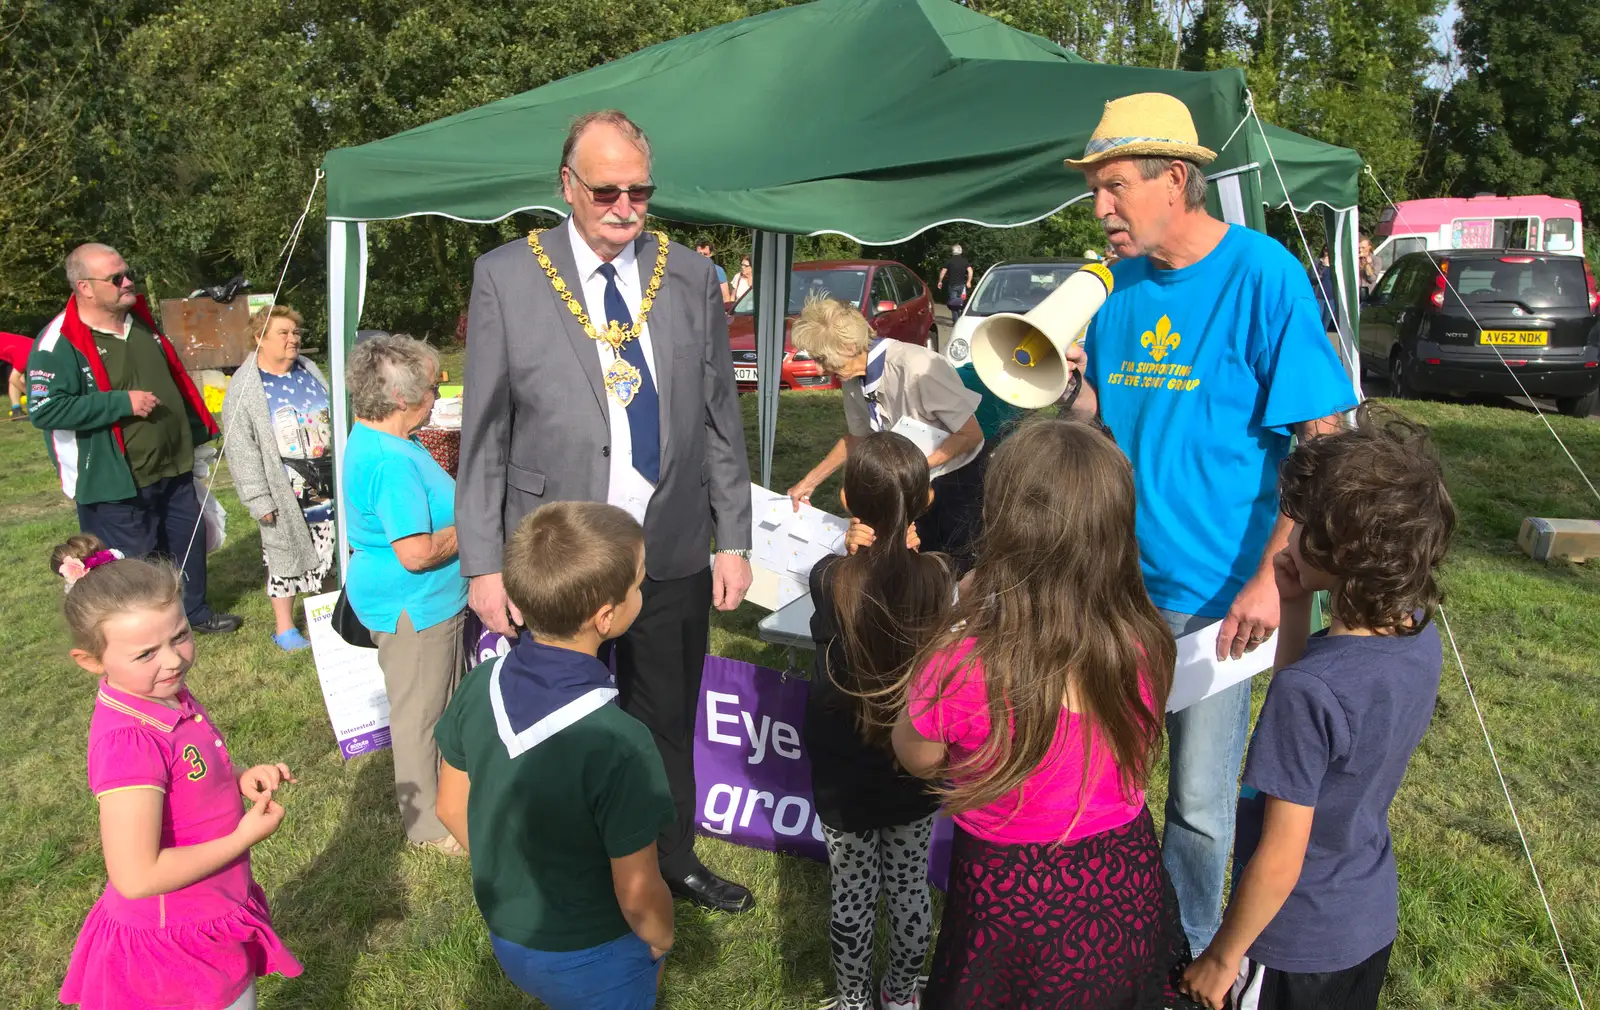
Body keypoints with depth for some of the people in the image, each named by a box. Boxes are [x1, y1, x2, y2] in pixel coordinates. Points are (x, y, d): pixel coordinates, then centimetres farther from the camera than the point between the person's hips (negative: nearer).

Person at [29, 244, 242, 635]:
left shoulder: (140, 322, 7)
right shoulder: (60, 343, -17)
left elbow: (175, 380, 19)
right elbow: (44, 410, -24)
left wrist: (198, 433, 19)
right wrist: (123, 402, -25)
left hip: (174, 468, 7)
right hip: (115, 482, -7)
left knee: (190, 541, 19)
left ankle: (195, 613, 38)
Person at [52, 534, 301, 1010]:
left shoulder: (165, 695, -6)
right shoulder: (129, 741, -32)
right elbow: (137, 877, -32)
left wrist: (241, 780, -7)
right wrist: (244, 837, -23)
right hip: (175, 944, -8)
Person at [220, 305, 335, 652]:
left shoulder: (310, 372, 8)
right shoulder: (244, 389, -9)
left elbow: (336, 421, 17)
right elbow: (242, 450, -12)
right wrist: (259, 500, -15)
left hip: (328, 489, 5)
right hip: (286, 497, -5)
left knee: (324, 557, 11)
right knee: (285, 556, 6)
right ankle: (284, 628, 20)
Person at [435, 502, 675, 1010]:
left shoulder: (480, 687, -17)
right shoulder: (618, 744, -35)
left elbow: (452, 807, -1)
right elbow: (638, 896, -24)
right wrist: (660, 946, -3)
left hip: (507, 938, 5)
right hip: (594, 964, -5)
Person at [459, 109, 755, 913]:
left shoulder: (692, 278, 3)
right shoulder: (506, 278, -4)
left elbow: (720, 420, 7)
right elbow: (483, 435, -2)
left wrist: (734, 540, 5)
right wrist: (484, 566, -5)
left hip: (674, 556, 2)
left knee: (668, 723, 17)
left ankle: (673, 859, 40)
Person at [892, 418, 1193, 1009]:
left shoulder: (963, 665, -32)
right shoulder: (1147, 646, -19)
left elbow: (917, 759, -9)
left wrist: (959, 624, -7)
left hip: (1014, 903, -3)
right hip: (1125, 889, 3)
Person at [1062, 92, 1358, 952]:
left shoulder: (1262, 273, -13)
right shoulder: (1123, 277, 4)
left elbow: (1322, 441, -14)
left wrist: (1271, 575, -21)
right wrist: (1071, 377, -9)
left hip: (1213, 589, -5)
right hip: (1113, 580, 5)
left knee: (1199, 797, 9)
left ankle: (1188, 956, 35)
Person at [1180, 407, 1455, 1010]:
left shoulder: (1310, 690, -34)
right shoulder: (1421, 635, -11)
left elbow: (1280, 859, -25)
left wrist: (1223, 957, -11)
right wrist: (1296, 609, -6)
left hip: (1297, 946, -7)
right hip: (1374, 920, 7)